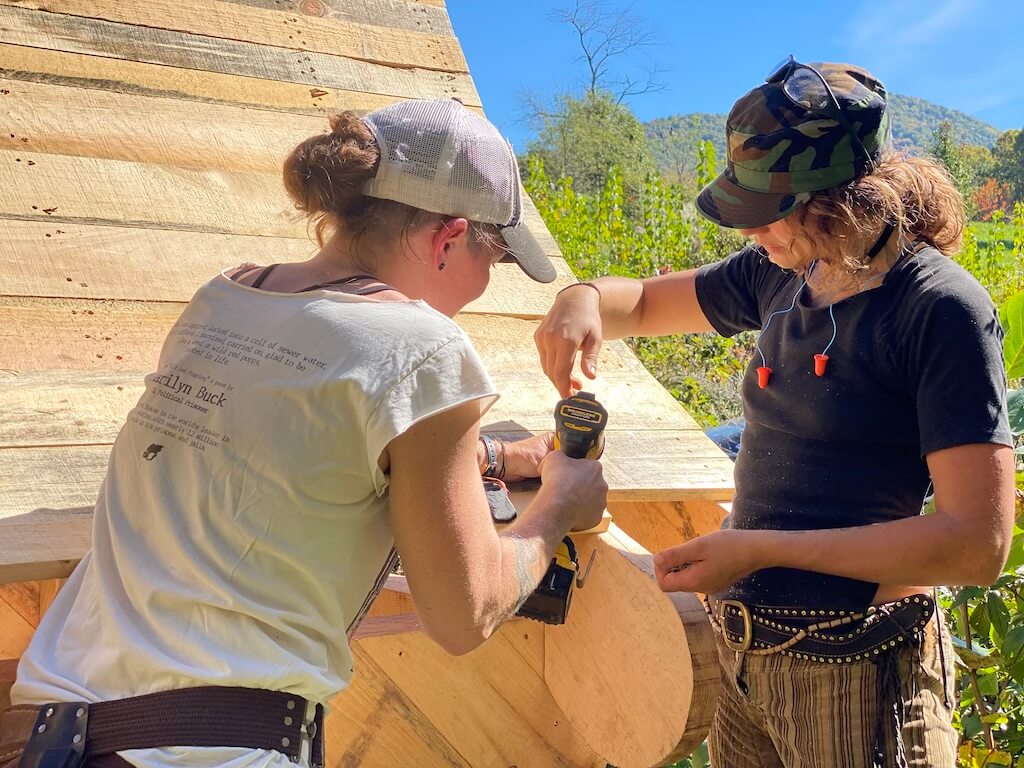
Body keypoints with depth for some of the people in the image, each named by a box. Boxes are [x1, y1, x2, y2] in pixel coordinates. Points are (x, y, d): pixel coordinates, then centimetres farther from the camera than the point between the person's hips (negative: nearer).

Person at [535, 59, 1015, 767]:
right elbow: (644, 303, 15)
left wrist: (762, 548, -24)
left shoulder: (943, 310, -17)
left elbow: (979, 543, -22)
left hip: (852, 674, -6)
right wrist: (585, 299, -9)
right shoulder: (782, 272, 2)